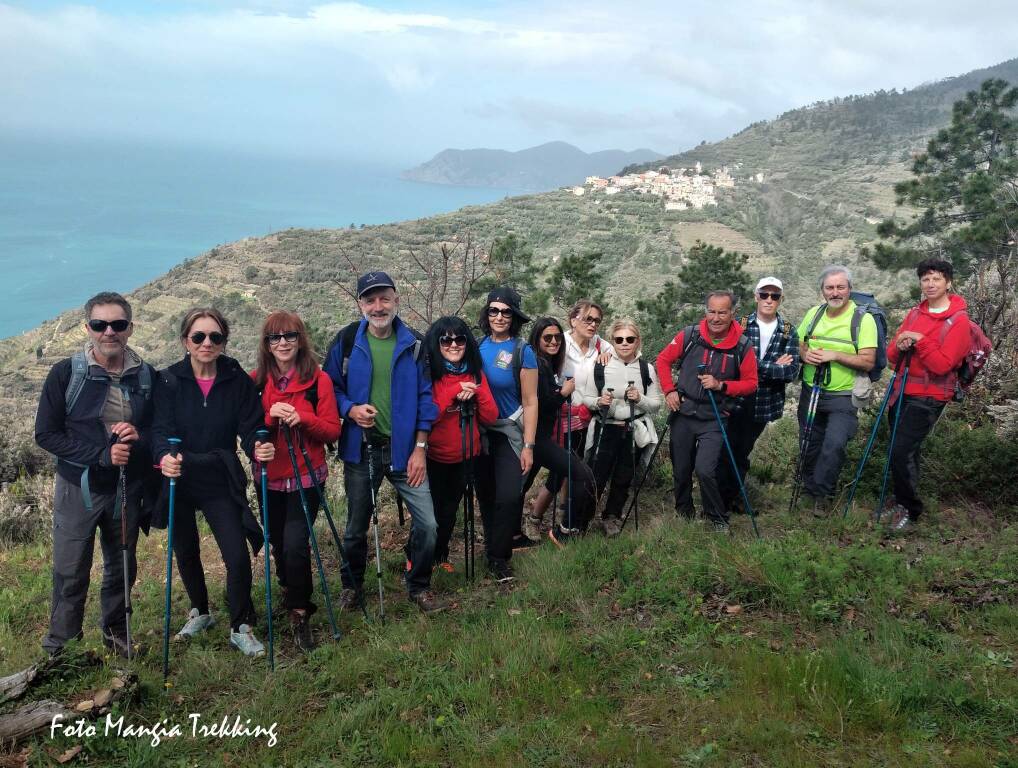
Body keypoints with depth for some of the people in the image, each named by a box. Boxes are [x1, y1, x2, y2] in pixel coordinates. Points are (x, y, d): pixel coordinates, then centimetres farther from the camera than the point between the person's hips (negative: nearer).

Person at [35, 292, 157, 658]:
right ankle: (60, 648, 20)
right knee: (71, 573, 3)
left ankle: (115, 632, 36)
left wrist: (138, 437, -15)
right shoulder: (66, 373, -8)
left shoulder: (147, 376, -1)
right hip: (78, 489, -2)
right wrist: (101, 454, -19)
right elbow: (46, 433, -8)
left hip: (128, 490, 3)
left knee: (122, 568, 16)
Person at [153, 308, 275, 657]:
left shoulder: (238, 380, -7)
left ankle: (241, 628, 12)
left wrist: (258, 448, -31)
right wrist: (164, 456, -38)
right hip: (178, 480, 1)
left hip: (221, 483, -1)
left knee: (238, 556, -9)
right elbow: (160, 428, -16)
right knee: (186, 553, 17)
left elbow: (250, 427, -8)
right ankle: (200, 612, 43)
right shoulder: (167, 380, -9)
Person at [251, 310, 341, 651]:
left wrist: (302, 418, -23)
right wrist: (270, 416, -20)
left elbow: (332, 431, -6)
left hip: (306, 477, -3)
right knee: (278, 543, 15)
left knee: (295, 543, -14)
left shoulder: (318, 379, -6)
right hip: (269, 477, 3)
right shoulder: (255, 380, 0)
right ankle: (290, 592, 43)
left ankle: (300, 613, 4)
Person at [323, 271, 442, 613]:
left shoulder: (413, 344, -3)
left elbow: (425, 396, -2)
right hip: (360, 449, 0)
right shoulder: (346, 341, -4)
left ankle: (419, 586, 19)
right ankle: (352, 585, 39)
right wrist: (349, 409, -17)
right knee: (356, 526, 15)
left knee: (427, 523, -6)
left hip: (404, 450, 0)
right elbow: (330, 388, 3)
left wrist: (420, 447, -6)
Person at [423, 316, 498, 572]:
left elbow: (490, 417, -4)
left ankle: (440, 556, 41)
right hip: (434, 458, -4)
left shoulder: (475, 374, 1)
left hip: (464, 457, 4)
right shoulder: (428, 374, -14)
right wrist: (455, 391, -27)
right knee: (433, 511, 8)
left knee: (450, 511, 20)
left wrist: (477, 391, -20)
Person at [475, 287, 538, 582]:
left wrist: (528, 446, -12)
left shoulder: (522, 351, -9)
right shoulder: (478, 345, 1)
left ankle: (498, 555, 6)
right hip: (481, 431, 4)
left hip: (510, 432, -4)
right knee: (485, 494, 13)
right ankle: (510, 536, 34)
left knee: (508, 495, -13)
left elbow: (530, 402, -9)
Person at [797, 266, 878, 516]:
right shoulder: (814, 313, 5)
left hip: (843, 397, -5)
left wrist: (834, 355, -24)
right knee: (809, 445, 14)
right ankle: (809, 490, 34)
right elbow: (798, 344, 14)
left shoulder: (863, 319, -10)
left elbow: (868, 362, -16)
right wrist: (804, 354, -9)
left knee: (834, 444, -17)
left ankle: (821, 493, 2)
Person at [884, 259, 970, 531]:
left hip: (928, 398, -6)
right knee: (905, 453, 14)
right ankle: (902, 502, 30)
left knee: (901, 453, -12)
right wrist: (900, 347, -13)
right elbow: (891, 355, 8)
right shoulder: (915, 313, 10)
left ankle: (909, 509, 5)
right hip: (901, 392, 6)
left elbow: (942, 364, -17)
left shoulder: (958, 320, -9)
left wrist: (920, 340, -21)